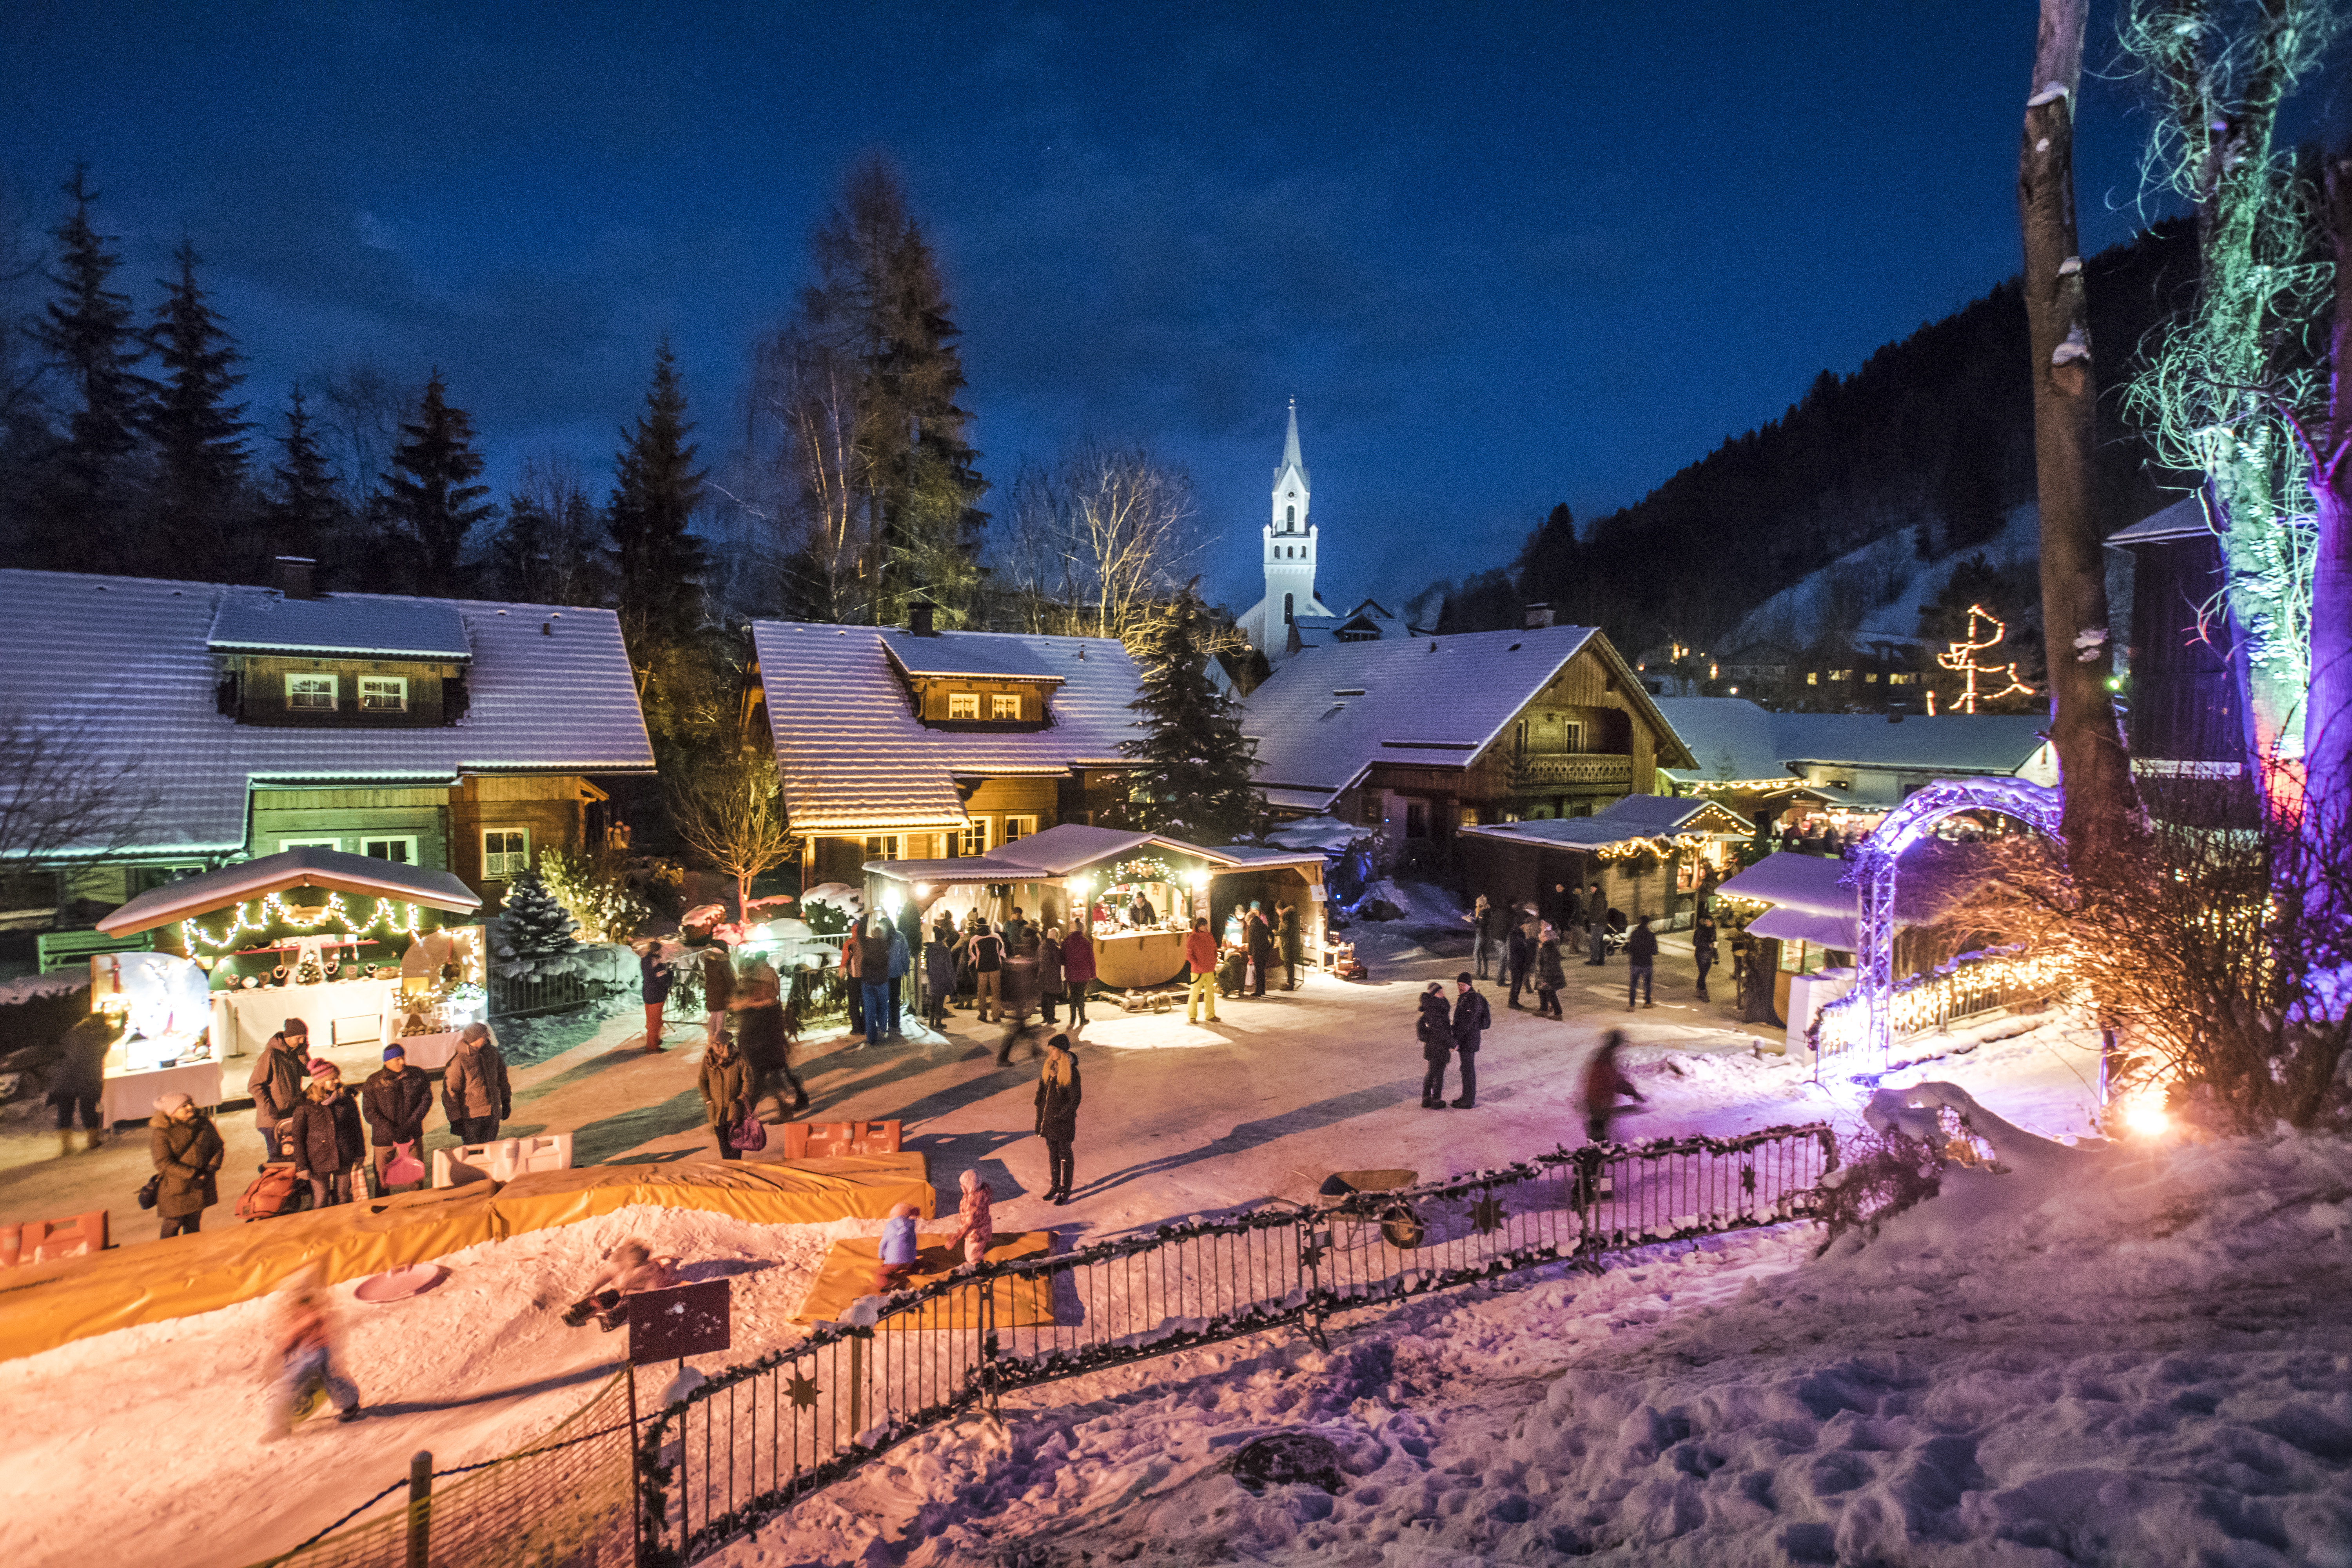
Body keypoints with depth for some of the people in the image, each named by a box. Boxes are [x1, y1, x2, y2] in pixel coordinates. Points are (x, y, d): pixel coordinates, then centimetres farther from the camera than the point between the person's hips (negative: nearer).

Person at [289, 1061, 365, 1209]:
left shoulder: (346, 1098, 1)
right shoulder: (306, 1104, -8)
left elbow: (357, 1128, 9)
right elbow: (297, 1137, -2)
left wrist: (360, 1155, 7)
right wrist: (302, 1166, -4)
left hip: (345, 1161, 3)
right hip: (318, 1162, -2)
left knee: (343, 1200, 12)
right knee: (320, 1202, 5)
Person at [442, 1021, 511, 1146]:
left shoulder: (492, 1052, 3)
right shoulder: (459, 1061, -15)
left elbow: (501, 1076, 17)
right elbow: (450, 1091, -10)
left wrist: (506, 1102, 19)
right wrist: (455, 1120, -9)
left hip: (493, 1116, 5)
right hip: (471, 1116, -5)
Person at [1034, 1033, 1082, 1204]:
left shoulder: (1071, 1071, -15)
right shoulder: (1048, 1068, 4)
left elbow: (1074, 1099, -14)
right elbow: (1042, 1092, 10)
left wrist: (1058, 1116, -15)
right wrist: (1041, 1118, 5)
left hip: (1064, 1120, -6)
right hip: (1048, 1118, 6)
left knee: (1065, 1155, 4)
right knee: (1052, 1154, 16)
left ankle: (1065, 1192, 14)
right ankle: (1055, 1187, 29)